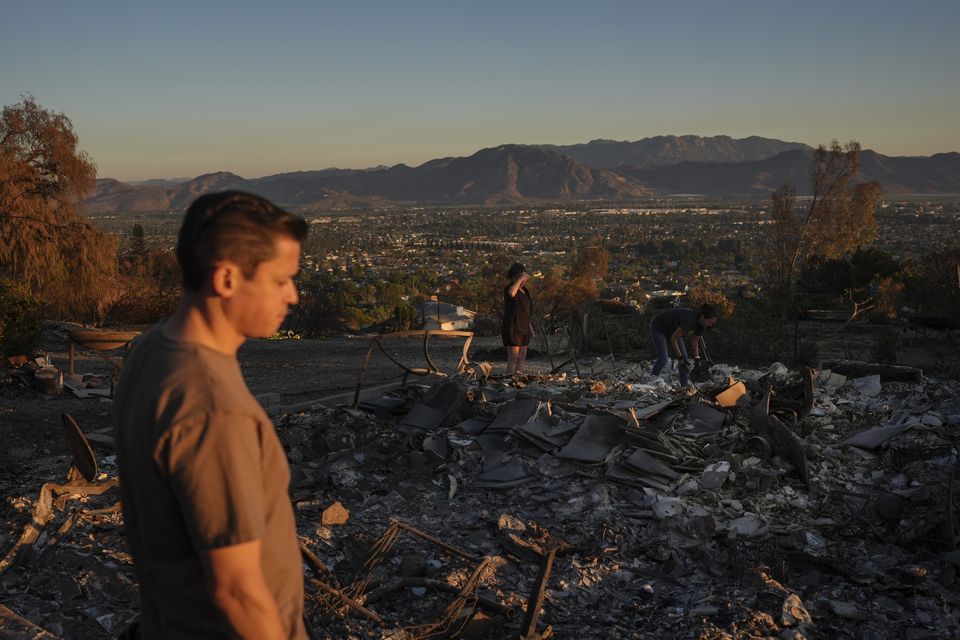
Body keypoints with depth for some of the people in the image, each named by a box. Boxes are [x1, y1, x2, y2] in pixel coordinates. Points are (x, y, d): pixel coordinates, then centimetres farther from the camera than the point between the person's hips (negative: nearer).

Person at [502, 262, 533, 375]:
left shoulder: (524, 290, 14)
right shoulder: (509, 288, -11)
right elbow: (511, 293, -39)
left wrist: (530, 326, 22)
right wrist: (520, 279, -29)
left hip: (524, 329, 8)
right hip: (512, 329, -8)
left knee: (522, 358, 10)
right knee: (513, 358, -13)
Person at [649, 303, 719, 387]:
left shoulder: (700, 324, -12)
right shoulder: (689, 320, -37)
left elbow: (695, 343, 3)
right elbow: (673, 339, -30)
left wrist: (697, 360, -4)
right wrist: (680, 359, -27)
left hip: (672, 330, 8)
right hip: (658, 328, -8)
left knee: (685, 359, -2)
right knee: (663, 359, -21)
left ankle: (684, 387, 2)